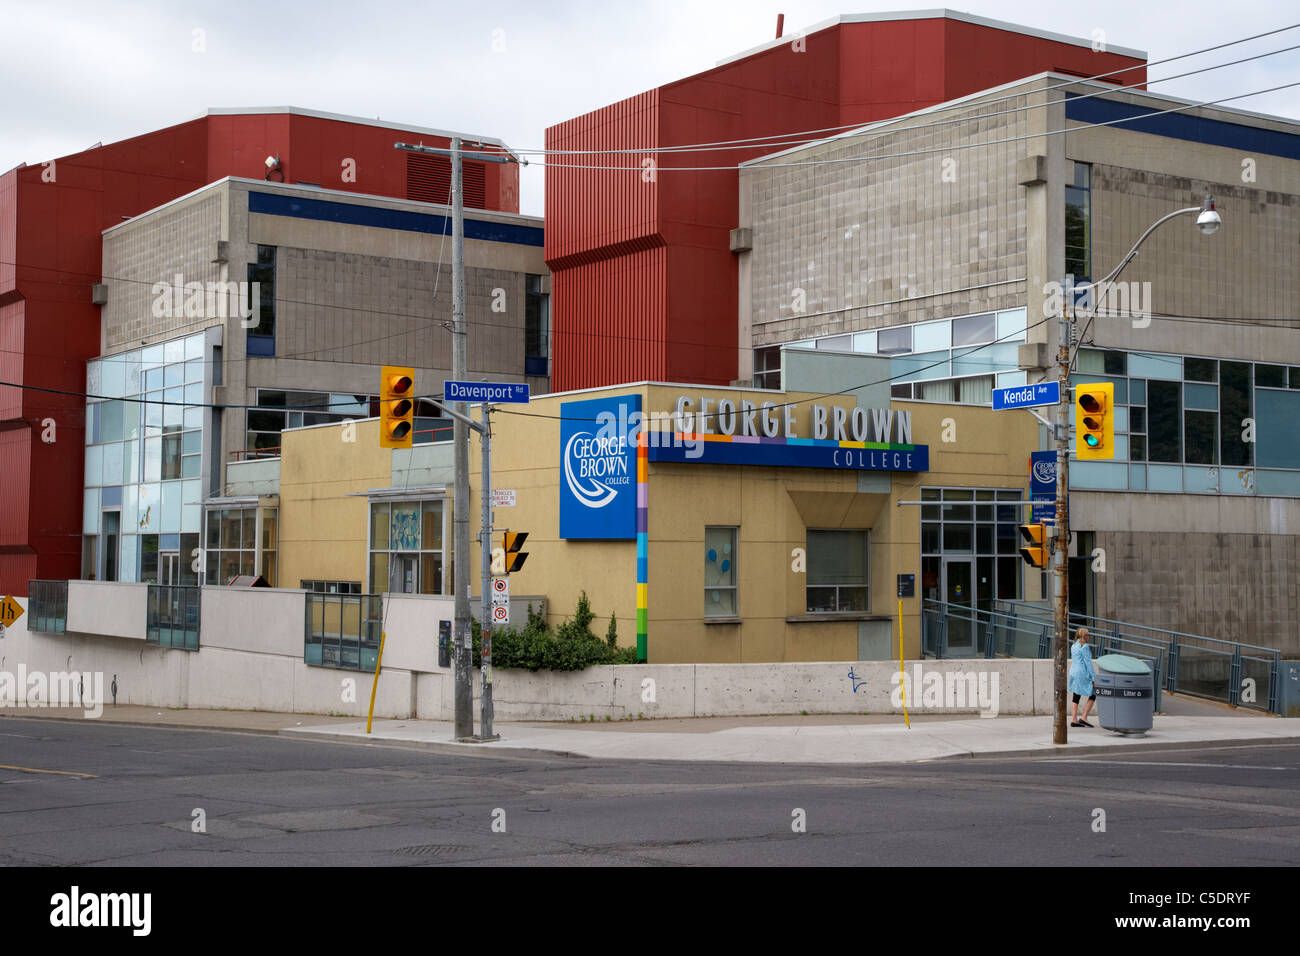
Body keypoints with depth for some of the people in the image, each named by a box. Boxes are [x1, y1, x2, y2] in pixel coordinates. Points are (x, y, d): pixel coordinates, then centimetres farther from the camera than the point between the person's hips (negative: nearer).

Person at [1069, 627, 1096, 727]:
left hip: (1073, 673, 8)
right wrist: (1093, 677, -14)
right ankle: (1084, 718, -4)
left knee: (1076, 697, 7)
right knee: (1093, 695, 2)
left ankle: (1074, 720, 2)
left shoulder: (1074, 646, 14)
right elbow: (1088, 662, -15)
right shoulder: (1084, 646, -13)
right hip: (1083, 674, -8)